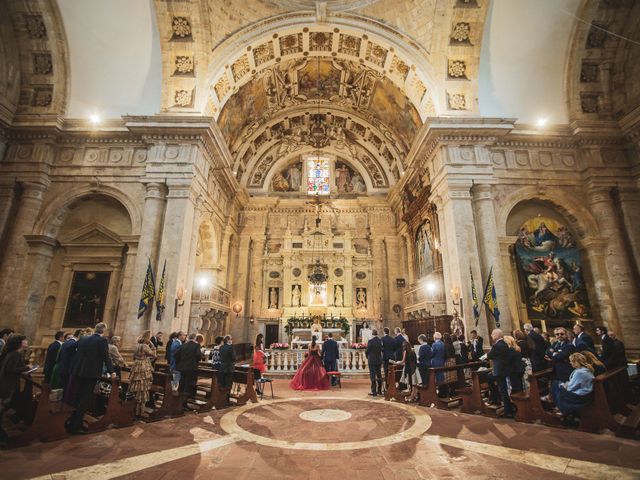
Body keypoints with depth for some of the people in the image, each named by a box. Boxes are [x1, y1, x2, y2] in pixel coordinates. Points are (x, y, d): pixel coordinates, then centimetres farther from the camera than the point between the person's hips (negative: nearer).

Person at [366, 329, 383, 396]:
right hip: (379, 360, 5)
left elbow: (367, 351, -10)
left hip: (372, 361, -5)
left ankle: (374, 391, 2)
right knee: (379, 375, 15)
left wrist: (367, 356, 9)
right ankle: (379, 391, 24)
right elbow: (382, 350, 2)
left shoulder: (370, 341, -17)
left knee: (372, 376, 1)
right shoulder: (380, 341, -4)